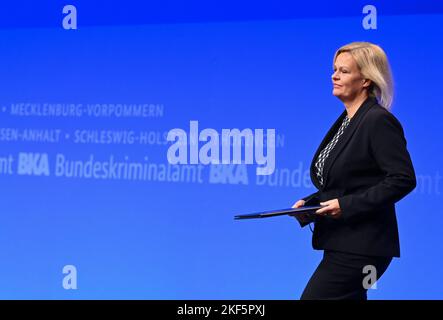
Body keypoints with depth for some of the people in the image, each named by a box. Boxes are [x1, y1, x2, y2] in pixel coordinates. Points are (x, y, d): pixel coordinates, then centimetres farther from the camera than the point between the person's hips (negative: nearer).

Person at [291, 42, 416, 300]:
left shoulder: (380, 121, -13)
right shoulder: (345, 121, 16)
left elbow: (403, 179, -19)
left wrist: (346, 205, -21)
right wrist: (309, 203, 6)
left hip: (360, 247, -10)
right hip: (341, 243, 10)